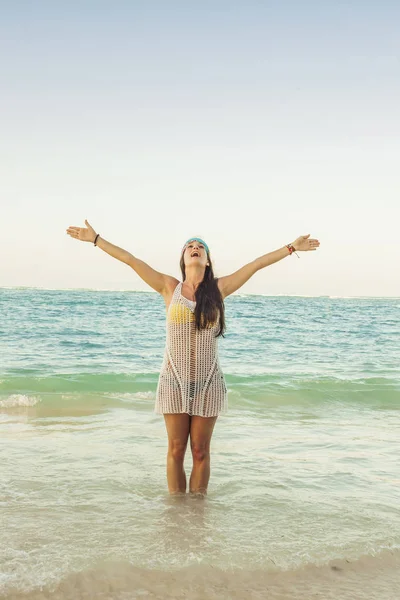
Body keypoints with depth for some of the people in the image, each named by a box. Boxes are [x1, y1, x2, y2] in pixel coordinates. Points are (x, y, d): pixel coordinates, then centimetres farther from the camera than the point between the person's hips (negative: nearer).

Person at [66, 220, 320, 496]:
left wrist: (292, 247, 8)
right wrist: (96, 239, 1)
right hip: (174, 381, 0)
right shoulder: (169, 287, 2)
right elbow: (130, 259, 1)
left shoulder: (219, 288, 3)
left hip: (208, 382, 0)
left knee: (201, 452, 8)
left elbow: (258, 263, 5)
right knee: (176, 450, 7)